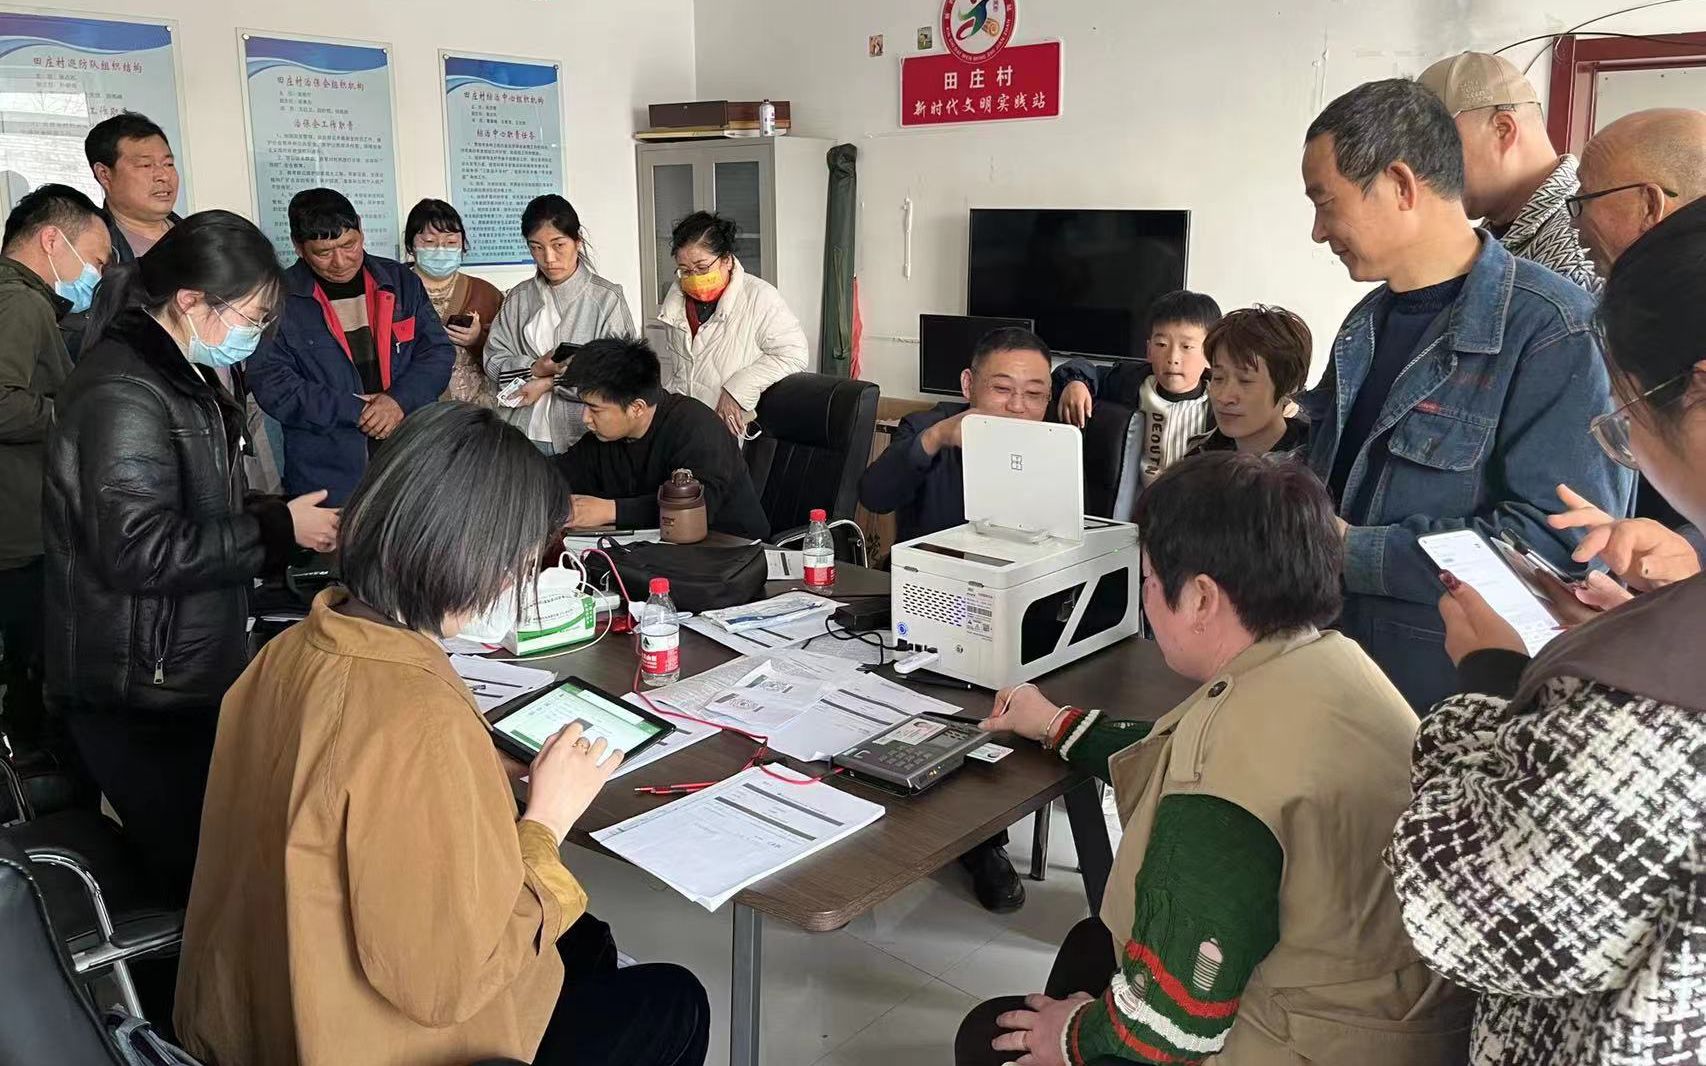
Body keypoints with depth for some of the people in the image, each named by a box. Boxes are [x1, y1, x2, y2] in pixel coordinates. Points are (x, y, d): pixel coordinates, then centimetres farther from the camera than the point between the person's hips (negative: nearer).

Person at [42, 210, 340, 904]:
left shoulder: (179, 376, 14)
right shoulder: (122, 391, -19)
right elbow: (138, 548, -26)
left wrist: (290, 518, 8)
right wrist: (279, 529, -17)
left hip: (192, 677, 10)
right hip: (142, 697, -10)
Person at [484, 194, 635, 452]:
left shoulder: (607, 298, -5)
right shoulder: (519, 298, 7)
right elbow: (494, 360, 4)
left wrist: (549, 383, -12)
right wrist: (536, 369, -15)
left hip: (583, 434, -3)